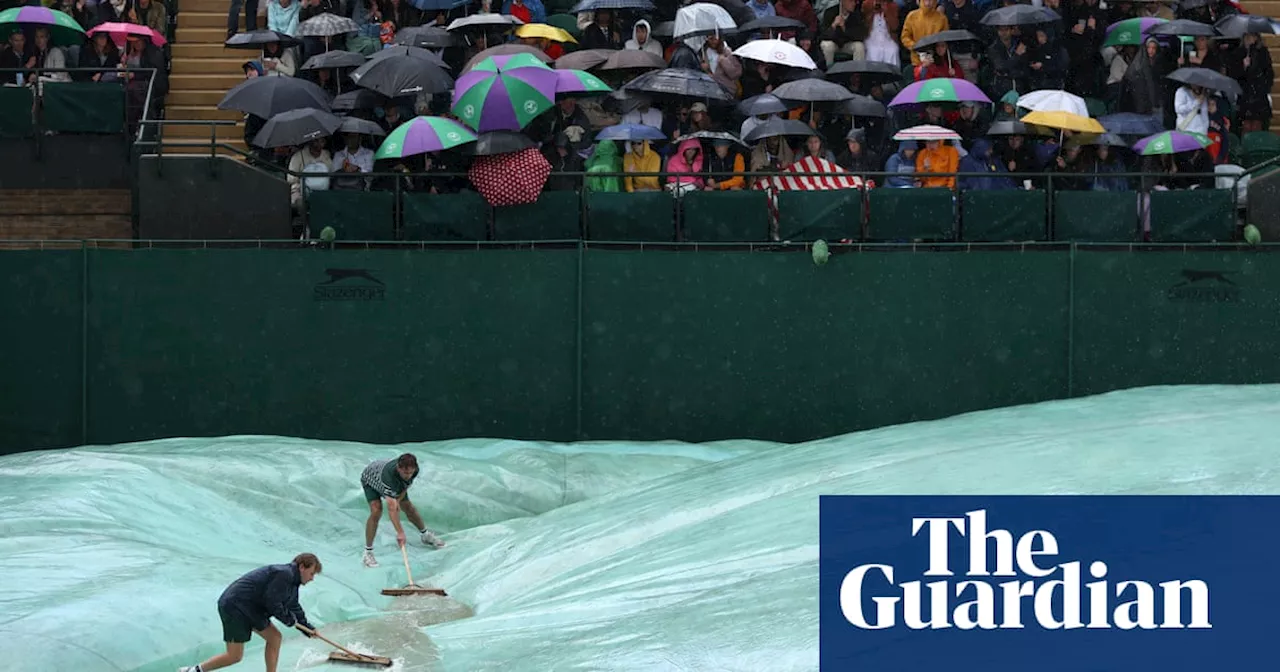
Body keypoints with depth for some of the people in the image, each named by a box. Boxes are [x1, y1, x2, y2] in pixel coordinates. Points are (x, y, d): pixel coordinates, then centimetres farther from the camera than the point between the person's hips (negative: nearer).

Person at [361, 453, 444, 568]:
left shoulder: (414, 469, -31)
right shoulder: (389, 474, -49)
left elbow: (406, 484, -5)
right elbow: (391, 509, -51)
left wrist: (398, 500, -18)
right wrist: (400, 532, -54)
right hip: (370, 480, -6)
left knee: (409, 508, 9)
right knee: (376, 511, -25)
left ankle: (426, 535, 36)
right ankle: (368, 552, -15)